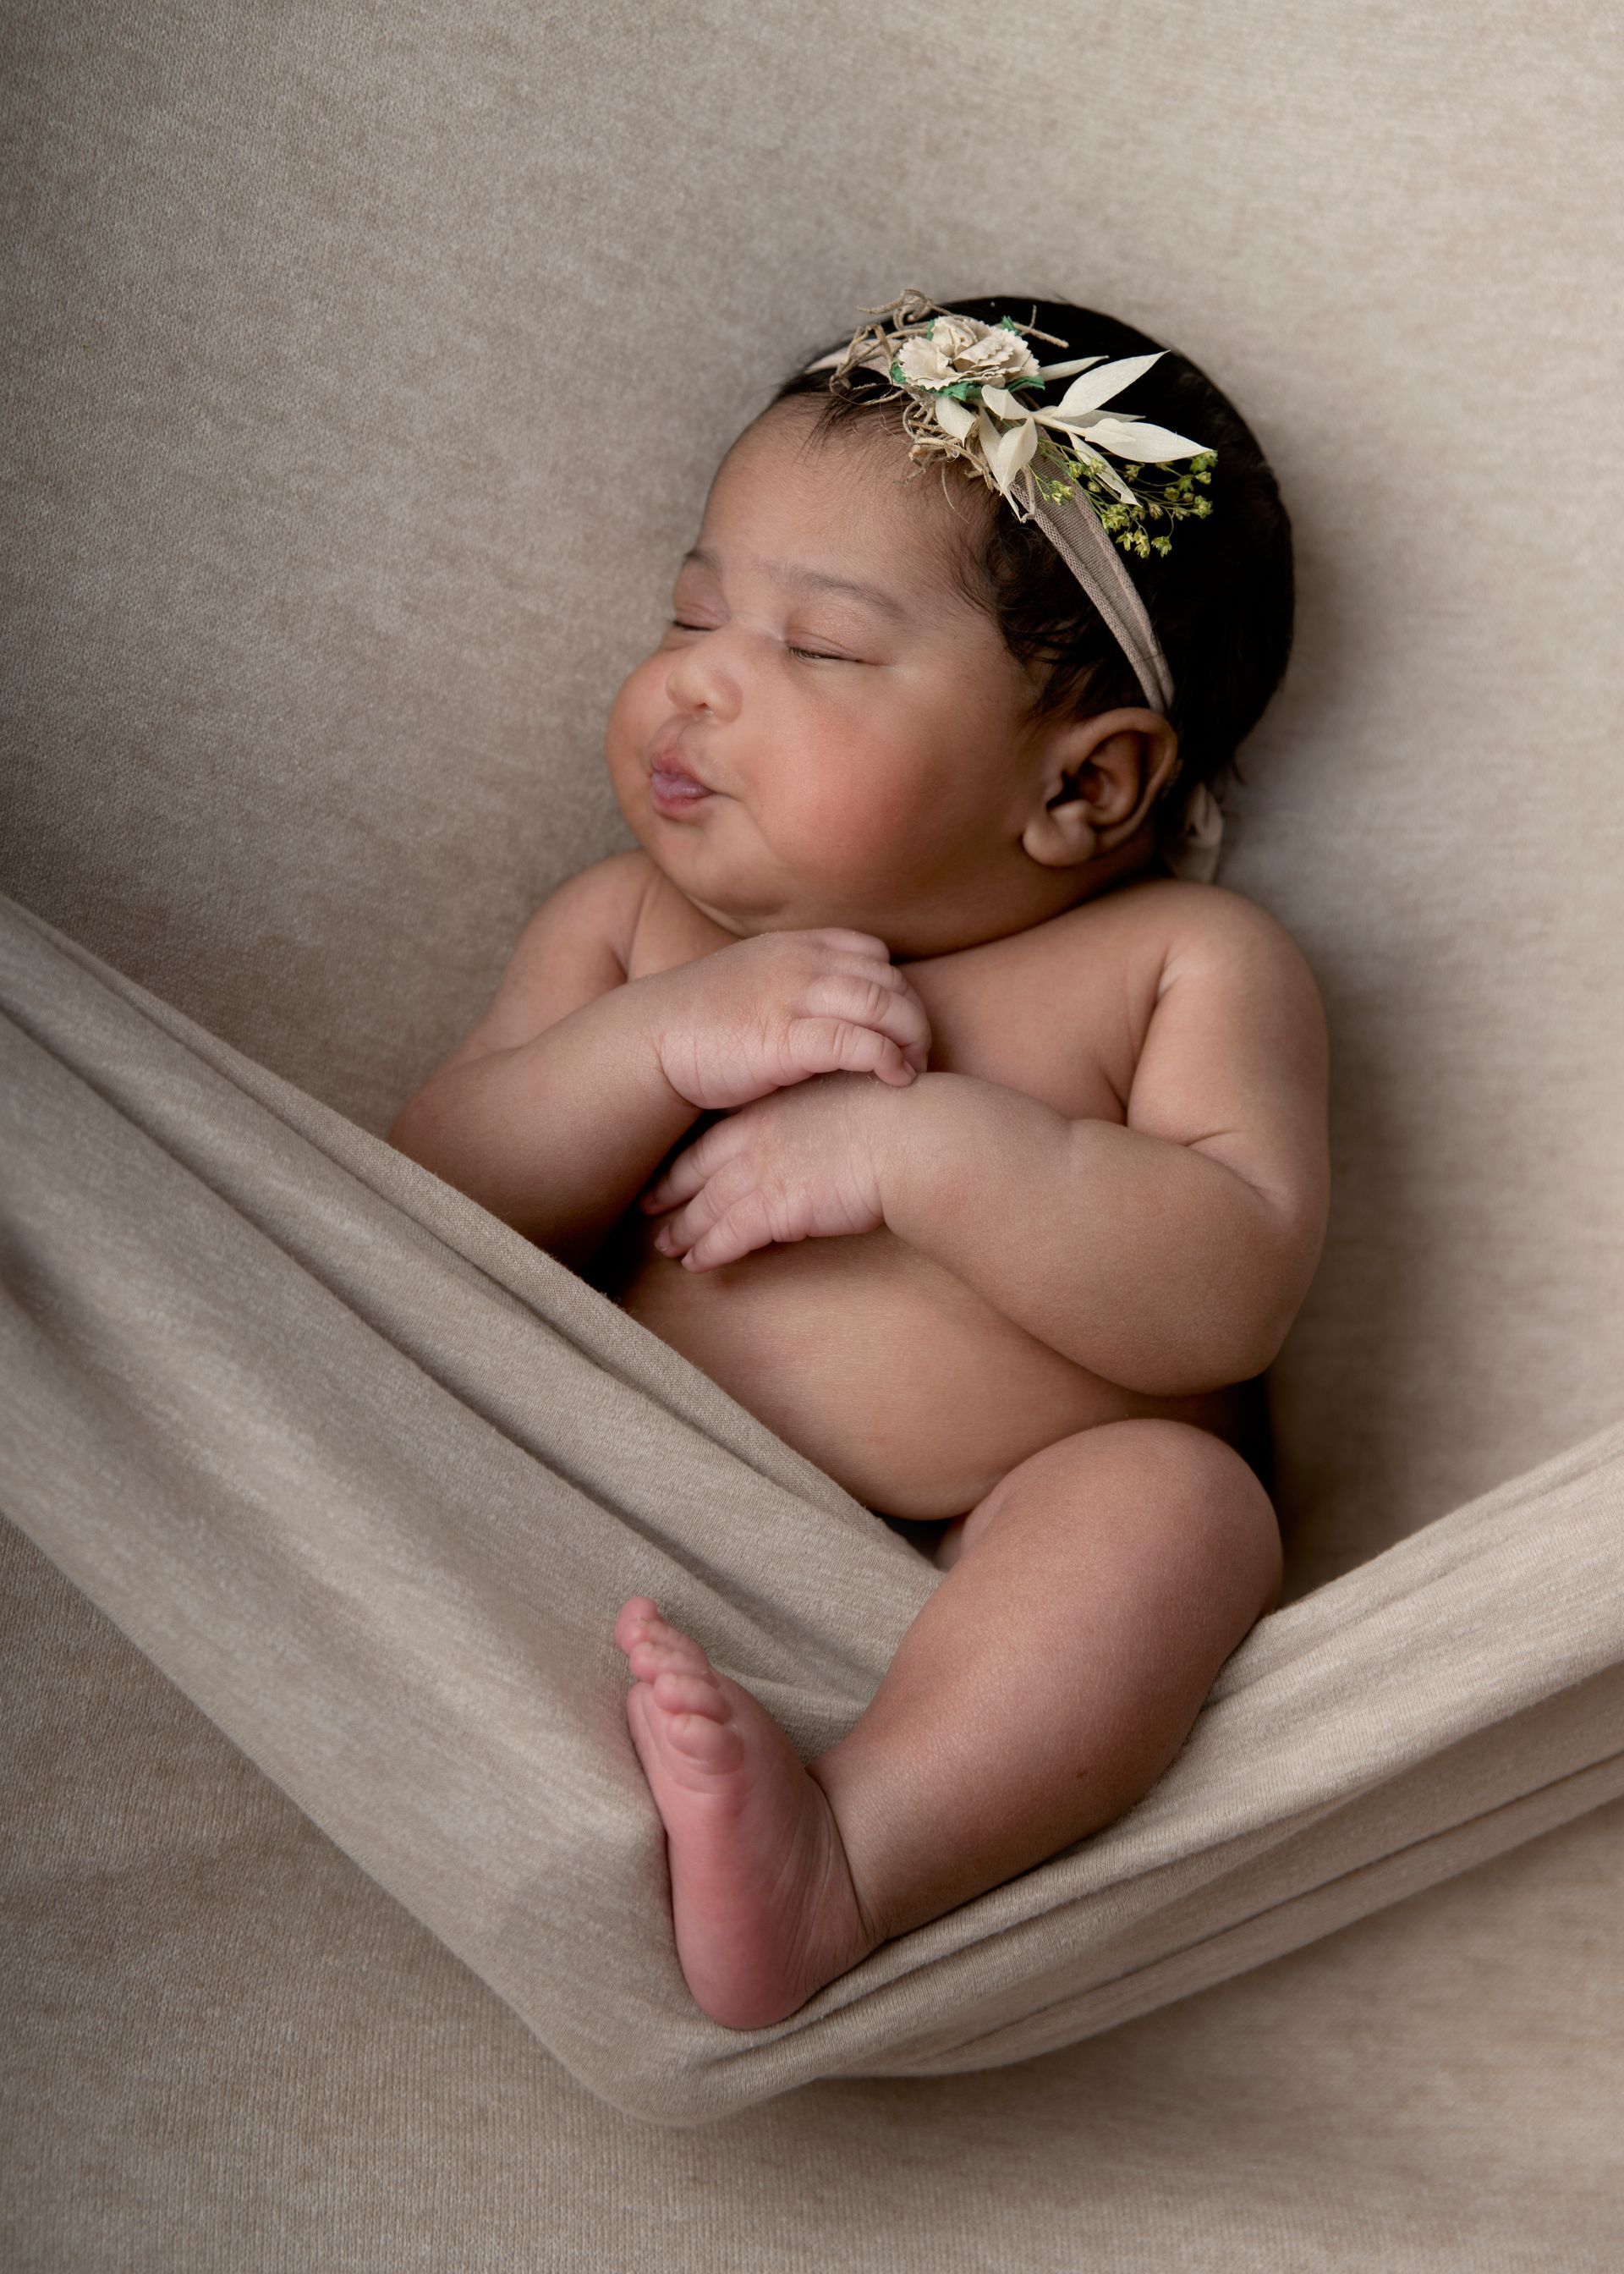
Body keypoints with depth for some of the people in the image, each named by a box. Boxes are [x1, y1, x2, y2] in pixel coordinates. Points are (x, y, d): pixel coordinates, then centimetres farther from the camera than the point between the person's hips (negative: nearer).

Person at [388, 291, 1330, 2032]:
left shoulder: (1189, 963, 5)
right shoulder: (625, 925, 15)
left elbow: (1236, 1289, -9)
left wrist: (924, 1141, -18)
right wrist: (663, 1044, -10)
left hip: (993, 1582, -2)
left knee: (1169, 1490, -31)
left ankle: (852, 1854, -50)